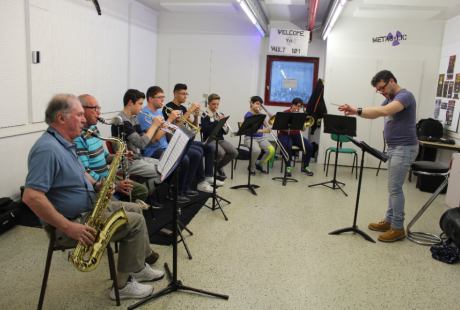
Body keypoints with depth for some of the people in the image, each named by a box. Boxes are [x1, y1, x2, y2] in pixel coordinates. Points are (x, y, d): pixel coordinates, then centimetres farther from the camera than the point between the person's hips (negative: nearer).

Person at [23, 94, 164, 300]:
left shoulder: (66, 143, 8)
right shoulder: (47, 149, -26)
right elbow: (31, 196, -32)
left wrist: (96, 186, 0)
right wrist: (69, 227, -30)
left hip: (89, 206, 11)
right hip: (72, 221, -11)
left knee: (134, 209, 17)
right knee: (135, 221, -12)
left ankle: (140, 265, 29)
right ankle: (124, 284, 3)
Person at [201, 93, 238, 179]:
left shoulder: (220, 115, 14)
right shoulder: (205, 115, -2)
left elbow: (225, 132, 11)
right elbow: (206, 130, -17)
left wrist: (224, 126, -11)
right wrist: (217, 121, -20)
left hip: (220, 139, 6)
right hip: (210, 139, -6)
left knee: (234, 152, -17)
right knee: (221, 153, -33)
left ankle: (219, 166, 9)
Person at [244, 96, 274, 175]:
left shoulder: (259, 114, 14)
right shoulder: (248, 115, -7)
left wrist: (260, 113, -5)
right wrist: (263, 131, -32)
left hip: (260, 137, 6)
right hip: (250, 138, -6)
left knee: (271, 150, -20)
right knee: (256, 150, -36)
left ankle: (259, 164, 7)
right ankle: (251, 167, -5)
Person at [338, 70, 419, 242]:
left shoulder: (405, 96, -15)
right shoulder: (389, 99, 16)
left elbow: (383, 111, -31)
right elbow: (375, 114, 12)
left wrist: (357, 110, -37)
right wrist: (355, 112, -6)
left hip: (404, 148, -10)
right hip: (394, 147, 10)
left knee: (395, 188, -7)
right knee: (394, 187, 14)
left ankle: (398, 228, 2)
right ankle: (389, 221, 24)